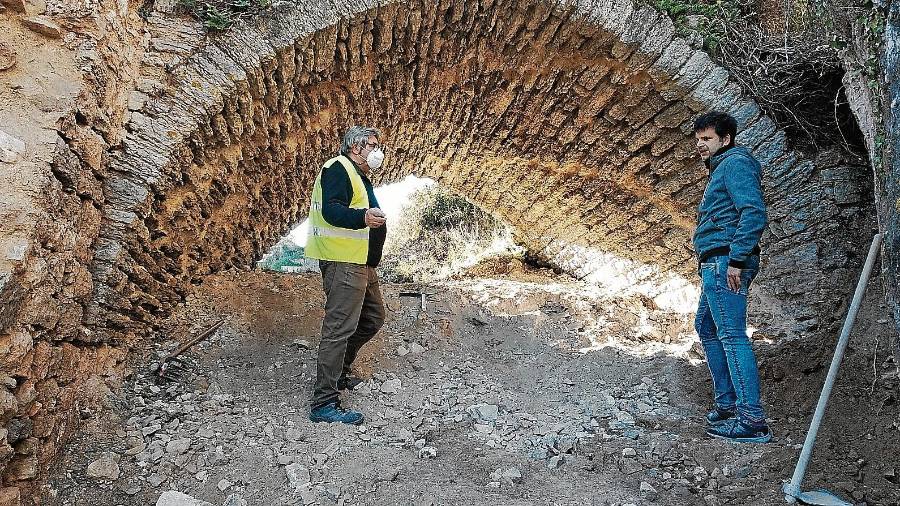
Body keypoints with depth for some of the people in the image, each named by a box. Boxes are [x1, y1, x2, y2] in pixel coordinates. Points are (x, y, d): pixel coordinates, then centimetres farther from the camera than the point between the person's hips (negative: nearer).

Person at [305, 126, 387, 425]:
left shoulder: (358, 175, 22)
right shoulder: (339, 169, -12)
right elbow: (331, 210, -29)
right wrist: (362, 217, -45)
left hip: (360, 263, 11)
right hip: (343, 262, -11)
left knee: (373, 317, 19)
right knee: (339, 327, -13)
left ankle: (338, 372, 30)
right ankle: (324, 403, -11)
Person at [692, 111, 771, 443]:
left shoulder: (736, 163, -6)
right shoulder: (721, 168, 25)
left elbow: (754, 213, -19)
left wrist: (736, 260, -24)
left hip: (724, 261, -11)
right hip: (716, 264, 11)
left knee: (731, 334, -14)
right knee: (706, 327, 18)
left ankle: (752, 419, -14)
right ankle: (727, 403, 24)